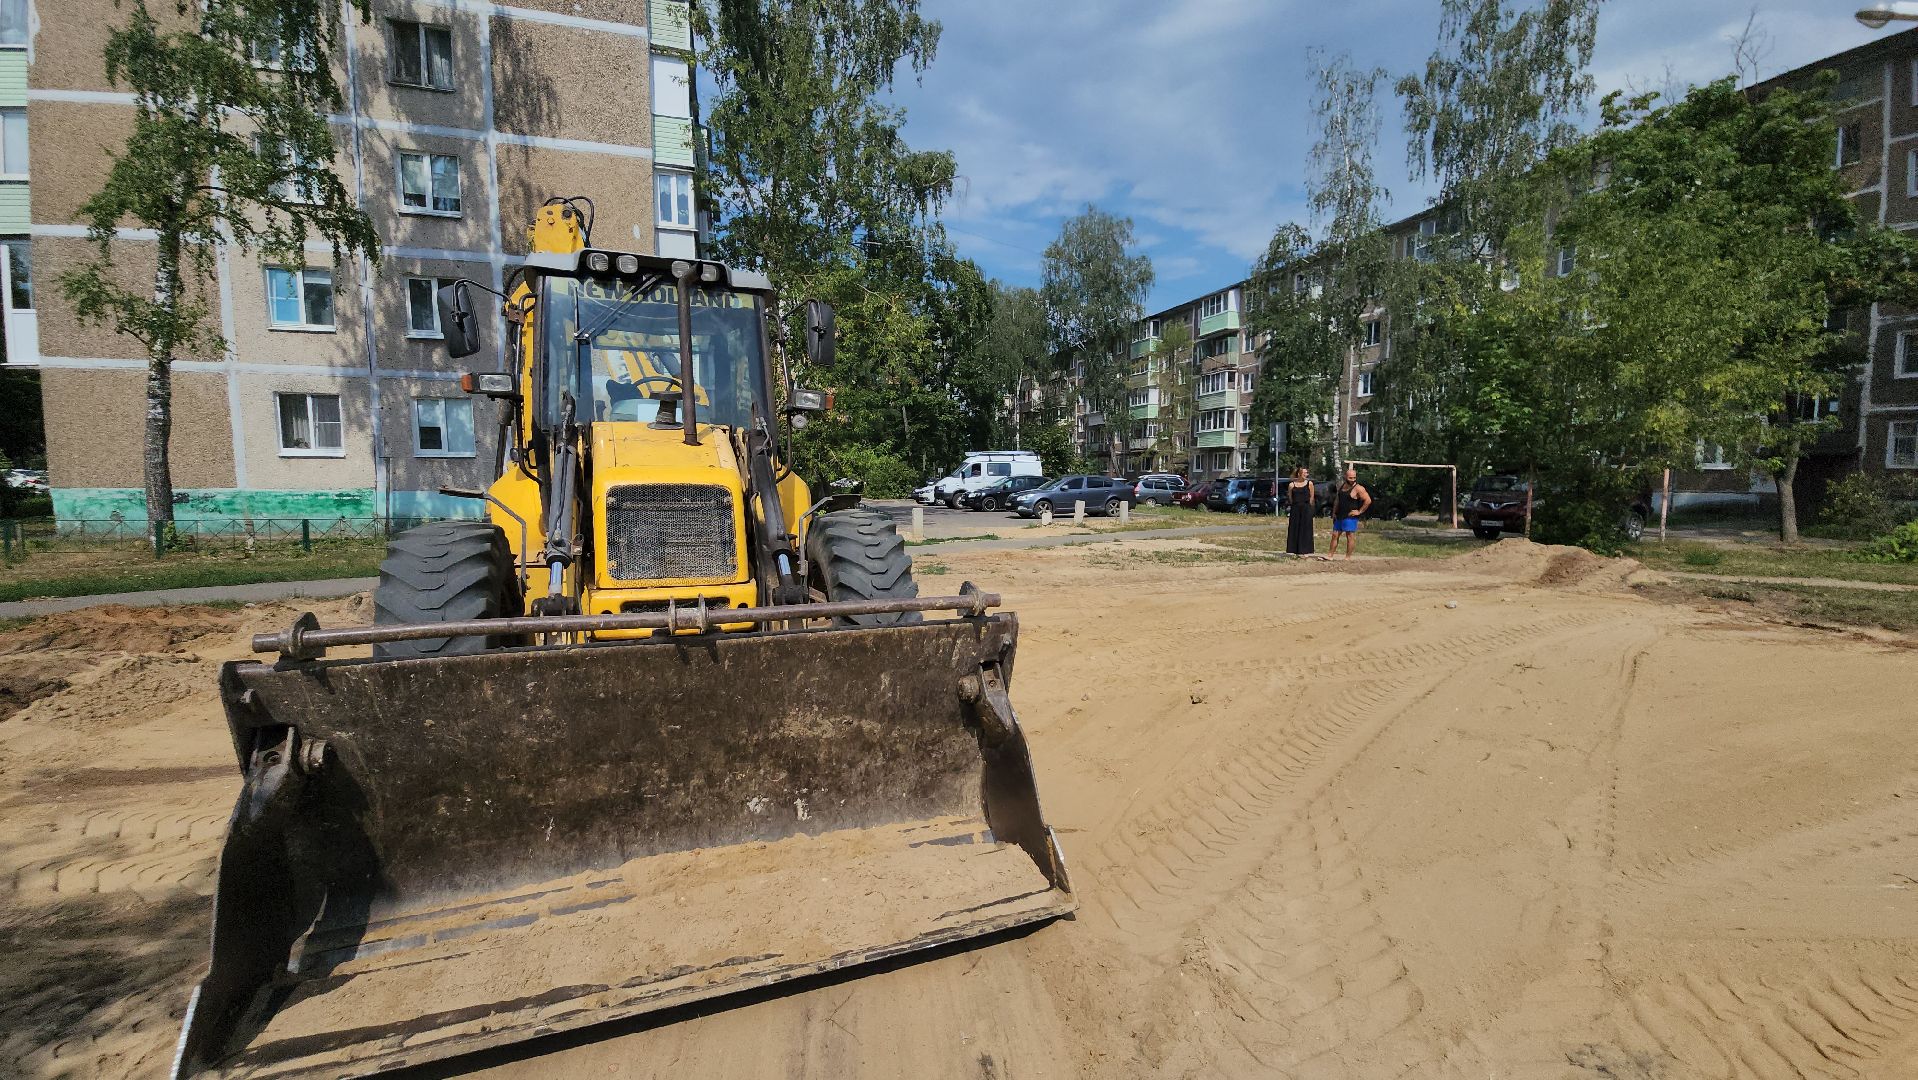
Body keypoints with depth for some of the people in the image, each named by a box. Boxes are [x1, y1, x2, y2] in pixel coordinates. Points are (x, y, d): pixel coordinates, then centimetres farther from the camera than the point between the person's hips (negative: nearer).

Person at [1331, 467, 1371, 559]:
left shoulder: (1358, 488, -11)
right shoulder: (1341, 486, 10)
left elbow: (1368, 500, -15)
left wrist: (1360, 511, -13)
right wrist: (1334, 513, 14)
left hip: (1350, 517, -7)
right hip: (1339, 516, 7)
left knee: (1350, 537, -1)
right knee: (1335, 535, 8)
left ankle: (1348, 557, 5)